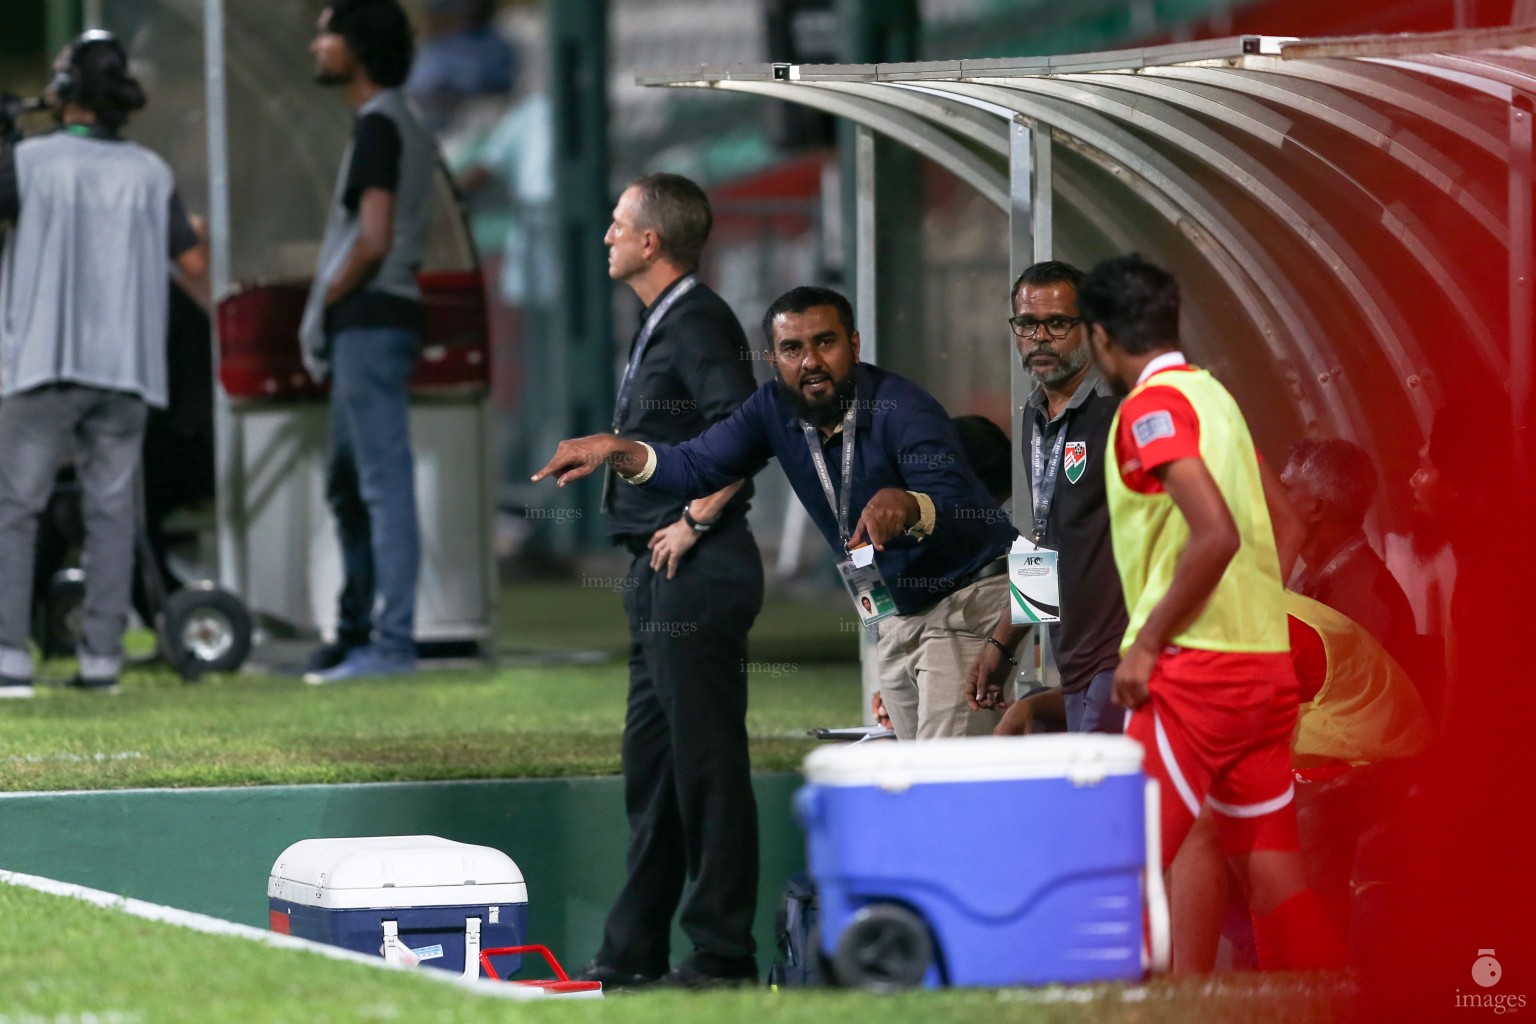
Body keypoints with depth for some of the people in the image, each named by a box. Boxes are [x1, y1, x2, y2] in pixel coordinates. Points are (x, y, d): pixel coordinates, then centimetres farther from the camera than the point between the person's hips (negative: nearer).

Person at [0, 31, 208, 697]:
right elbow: (193, 265, 8)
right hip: (126, 368, 3)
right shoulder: (151, 172, 7)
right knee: (111, 511, 7)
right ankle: (101, 657, 3)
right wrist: (194, 230, 30)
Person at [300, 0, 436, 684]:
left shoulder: (378, 126, -12)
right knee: (348, 484, 17)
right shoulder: (403, 126, 19)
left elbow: (373, 241, -20)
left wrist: (322, 310, -10)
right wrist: (326, 317, 16)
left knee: (383, 481, -11)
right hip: (368, 326, 11)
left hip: (370, 322, -11)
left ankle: (392, 642, -12)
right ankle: (356, 633, 24)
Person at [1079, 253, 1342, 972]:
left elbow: (1215, 534, -22)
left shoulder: (1151, 407, -11)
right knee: (1268, 863, 9)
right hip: (1267, 664, 9)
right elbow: (1286, 525, 21)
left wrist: (1147, 644, -16)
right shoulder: (1213, 395, 15)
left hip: (1196, 670, -9)